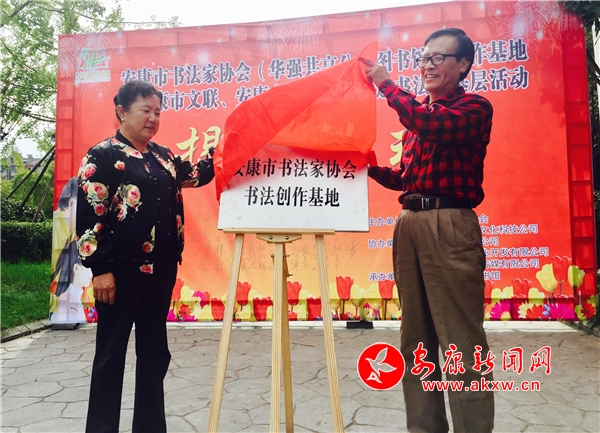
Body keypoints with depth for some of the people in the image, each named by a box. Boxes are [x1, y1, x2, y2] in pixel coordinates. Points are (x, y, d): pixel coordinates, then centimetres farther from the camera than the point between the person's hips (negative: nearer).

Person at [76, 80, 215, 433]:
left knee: (154, 350, 14)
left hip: (161, 267, 7)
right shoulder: (103, 156, -7)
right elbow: (88, 216, -12)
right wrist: (100, 269, -16)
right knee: (111, 351, 6)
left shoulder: (164, 155, 12)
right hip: (123, 269, -6)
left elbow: (196, 176, 24)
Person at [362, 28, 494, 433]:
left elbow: (434, 123, -20)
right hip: (409, 224, 7)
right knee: (416, 338, 12)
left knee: (461, 341, -3)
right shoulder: (416, 114, 21)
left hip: (450, 225, -7)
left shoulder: (475, 107, 1)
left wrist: (386, 83, -8)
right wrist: (371, 168, 7)